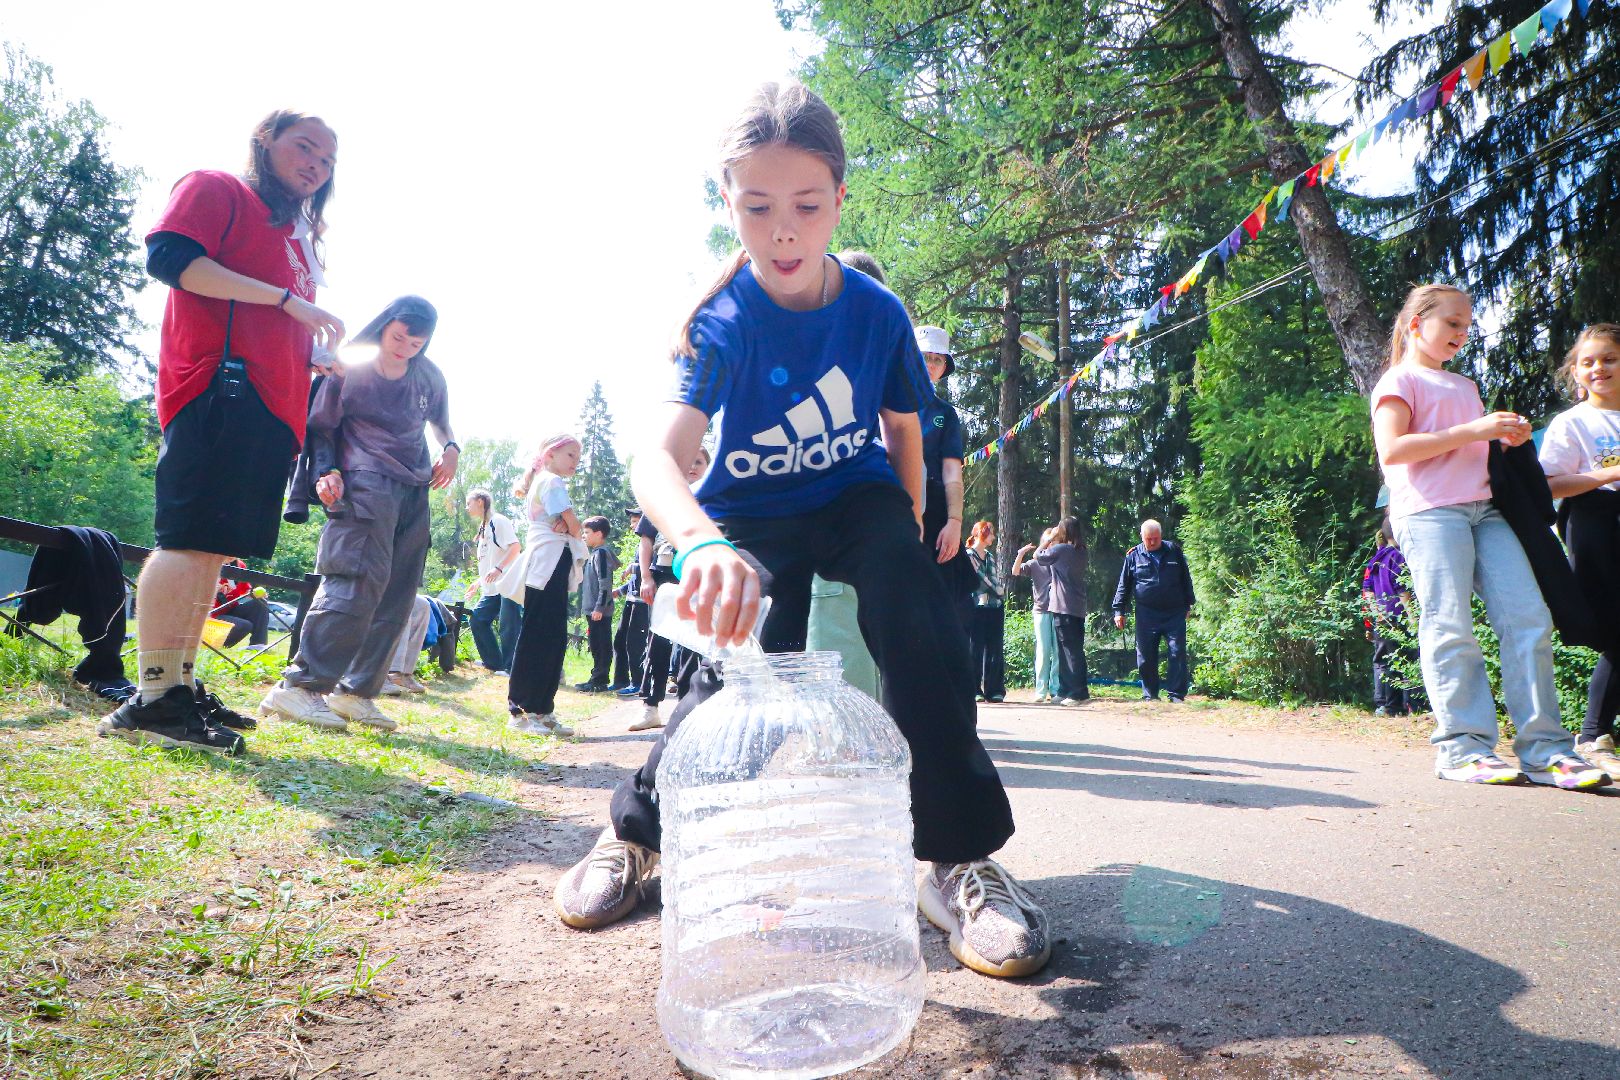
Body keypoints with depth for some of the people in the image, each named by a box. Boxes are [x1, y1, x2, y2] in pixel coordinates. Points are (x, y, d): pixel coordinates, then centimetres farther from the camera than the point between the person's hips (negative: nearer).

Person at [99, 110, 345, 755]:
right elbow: (169, 256, -10)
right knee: (191, 538, -14)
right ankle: (151, 701, -13)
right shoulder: (215, 189, 7)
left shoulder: (298, 238, 30)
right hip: (220, 386, -9)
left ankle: (180, 690, 9)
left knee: (214, 547, 6)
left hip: (270, 407, 9)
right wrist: (288, 299, -13)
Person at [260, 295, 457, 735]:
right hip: (364, 483, -6)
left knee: (396, 596, 1)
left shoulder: (429, 375, 12)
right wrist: (327, 472, -14)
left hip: (414, 490, 6)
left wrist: (450, 448, 7)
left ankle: (356, 692, 7)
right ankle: (297, 687, -20)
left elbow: (440, 420, 28)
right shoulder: (350, 368, -1)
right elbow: (322, 428, 3)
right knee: (360, 580, -21)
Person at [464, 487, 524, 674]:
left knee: (509, 625, -8)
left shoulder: (499, 520, -6)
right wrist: (478, 582, 21)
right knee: (478, 620, 7)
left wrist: (498, 569, -26)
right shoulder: (483, 528, 20)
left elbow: (515, 547, -17)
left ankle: (510, 666, -1)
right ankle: (494, 661, 15)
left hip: (509, 583, -10)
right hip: (492, 587, 10)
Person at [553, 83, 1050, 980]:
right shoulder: (722, 322, -24)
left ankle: (960, 857, -19)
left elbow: (903, 426, 5)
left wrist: (906, 532, 5)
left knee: (914, 613, -27)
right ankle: (637, 829, 7)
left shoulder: (877, 312, -15)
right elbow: (660, 455, -42)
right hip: (750, 513, -1)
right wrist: (702, 545, -63)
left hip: (855, 496, 2)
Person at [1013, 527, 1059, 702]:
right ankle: (1041, 690, 1)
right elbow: (1016, 571, -1)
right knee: (1043, 650, -3)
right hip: (1042, 610, -1)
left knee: (1058, 650, -1)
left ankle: (1055, 690, 2)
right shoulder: (1035, 563, 8)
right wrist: (1021, 554, -18)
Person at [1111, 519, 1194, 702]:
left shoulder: (1174, 551, 6)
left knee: (1178, 653, -2)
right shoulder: (1134, 555, 4)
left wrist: (1188, 604, 16)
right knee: (1146, 656, 3)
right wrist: (1119, 610, 5)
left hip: (1174, 613, 0)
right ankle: (1150, 694, 15)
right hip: (1146, 615, 0)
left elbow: (1186, 579, 15)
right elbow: (1123, 585, 8)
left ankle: (1177, 694, 4)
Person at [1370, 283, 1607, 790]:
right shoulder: (1400, 381, 5)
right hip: (1429, 511, -7)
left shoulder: (1464, 385, 31)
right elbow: (1391, 449, -11)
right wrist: (1471, 431, -13)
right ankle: (1463, 745, -7)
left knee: (1530, 619, -4)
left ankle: (1543, 747, -2)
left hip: (1484, 509, 7)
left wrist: (1506, 438, 14)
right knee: (1451, 627, -11)